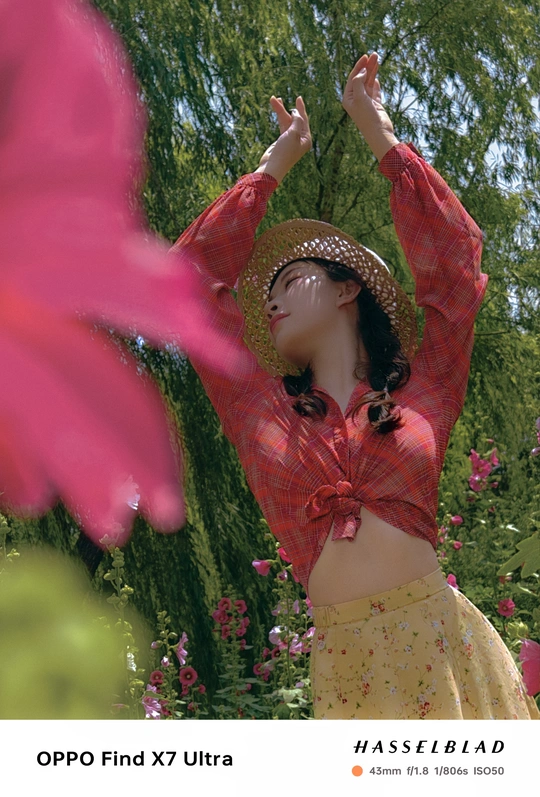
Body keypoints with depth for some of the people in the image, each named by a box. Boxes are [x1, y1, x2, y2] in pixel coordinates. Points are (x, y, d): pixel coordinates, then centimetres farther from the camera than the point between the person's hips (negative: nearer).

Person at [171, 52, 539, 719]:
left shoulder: (421, 393, 11)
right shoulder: (262, 410, 14)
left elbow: (453, 257, 14)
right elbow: (193, 271, 18)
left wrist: (378, 133, 21)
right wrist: (274, 164, 27)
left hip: (447, 646, -1)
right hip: (344, 664, 1)